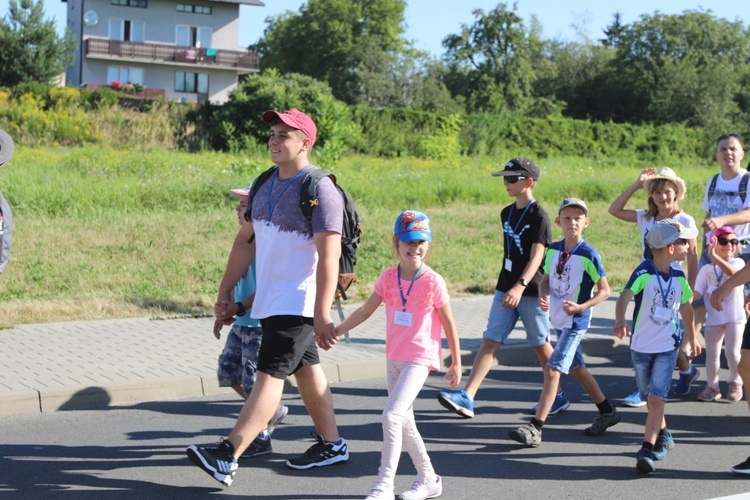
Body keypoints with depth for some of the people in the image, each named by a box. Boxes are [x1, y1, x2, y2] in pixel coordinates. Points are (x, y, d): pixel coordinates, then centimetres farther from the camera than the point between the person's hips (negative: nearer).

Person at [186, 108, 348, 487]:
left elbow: (329, 256, -20)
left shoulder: (320, 190, -15)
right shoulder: (266, 185, 11)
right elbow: (245, 241, 16)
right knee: (306, 371, 17)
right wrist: (225, 291, 14)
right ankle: (331, 444, 29)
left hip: (299, 304, -9)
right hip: (269, 300, 9)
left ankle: (227, 457, -19)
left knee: (269, 375, -13)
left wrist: (321, 313, -24)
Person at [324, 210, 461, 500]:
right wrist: (337, 331, -3)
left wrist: (456, 363, 0)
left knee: (392, 416, -19)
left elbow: (448, 323, -4)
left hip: (419, 359, -6)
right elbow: (366, 310, 7)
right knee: (404, 422, 14)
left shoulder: (433, 282, -11)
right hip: (394, 357, 6)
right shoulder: (388, 277, 2)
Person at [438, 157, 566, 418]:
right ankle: (467, 398, -10)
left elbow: (537, 257, -23)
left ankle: (558, 396, 26)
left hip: (531, 291, -6)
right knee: (490, 341, -3)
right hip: (505, 289, 6)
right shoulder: (507, 213, 10)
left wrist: (520, 286, -37)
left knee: (540, 345, 7)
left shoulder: (538, 215, -13)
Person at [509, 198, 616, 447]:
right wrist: (543, 297, -9)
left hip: (576, 321, -8)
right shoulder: (553, 250, 3)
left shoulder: (589, 255, -15)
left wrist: (580, 307, -22)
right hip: (558, 319, 8)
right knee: (575, 368, 20)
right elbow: (546, 280, 13)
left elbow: (604, 290, -9)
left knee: (553, 369, -14)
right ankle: (607, 411, 38)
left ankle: (535, 428, -15)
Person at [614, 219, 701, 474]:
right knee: (651, 398, 16)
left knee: (656, 398, -13)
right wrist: (620, 321, -49)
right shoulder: (644, 272, -16)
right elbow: (625, 296, -30)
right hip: (641, 346, -1)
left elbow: (686, 308, 17)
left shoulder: (679, 277, 1)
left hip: (668, 347, 1)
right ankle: (663, 434, 40)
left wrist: (692, 338, 25)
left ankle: (647, 450, -12)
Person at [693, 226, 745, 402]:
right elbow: (697, 293, 1)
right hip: (713, 317, 3)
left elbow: (732, 271, -29)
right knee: (712, 354, 6)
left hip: (735, 317, -3)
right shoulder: (706, 269, 4)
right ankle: (712, 386, 20)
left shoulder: (738, 262, -5)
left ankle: (735, 384, 17)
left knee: (733, 352, -7)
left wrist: (713, 256, -35)